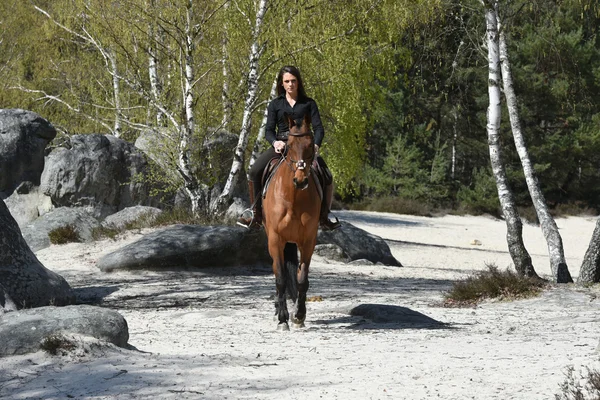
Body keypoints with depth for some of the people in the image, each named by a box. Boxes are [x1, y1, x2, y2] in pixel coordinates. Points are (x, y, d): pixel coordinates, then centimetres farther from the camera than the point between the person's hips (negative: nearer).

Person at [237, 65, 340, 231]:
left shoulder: (308, 103, 10)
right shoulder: (275, 104, 12)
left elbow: (318, 128, 2)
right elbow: (269, 130, 5)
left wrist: (316, 145, -19)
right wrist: (275, 142, -19)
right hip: (280, 146, 1)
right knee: (255, 172, -23)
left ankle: (324, 217, -8)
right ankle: (255, 214, -11)